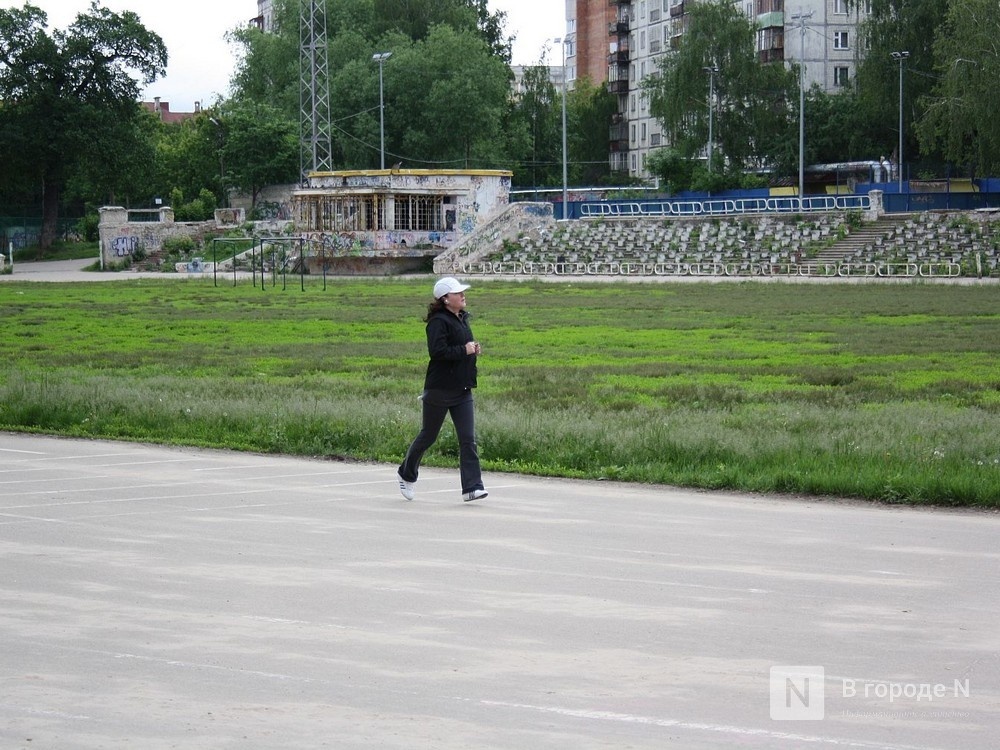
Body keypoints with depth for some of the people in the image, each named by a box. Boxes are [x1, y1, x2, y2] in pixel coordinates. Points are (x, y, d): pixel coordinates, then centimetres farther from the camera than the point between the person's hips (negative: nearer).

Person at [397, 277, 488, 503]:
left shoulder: (462, 319, 13)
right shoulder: (439, 321, -15)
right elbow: (437, 351, -26)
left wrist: (474, 349, 6)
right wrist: (465, 350, -20)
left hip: (462, 390, 7)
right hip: (440, 389, -7)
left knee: (468, 439, -4)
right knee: (428, 435, 8)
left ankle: (472, 487, -7)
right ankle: (406, 474, 30)